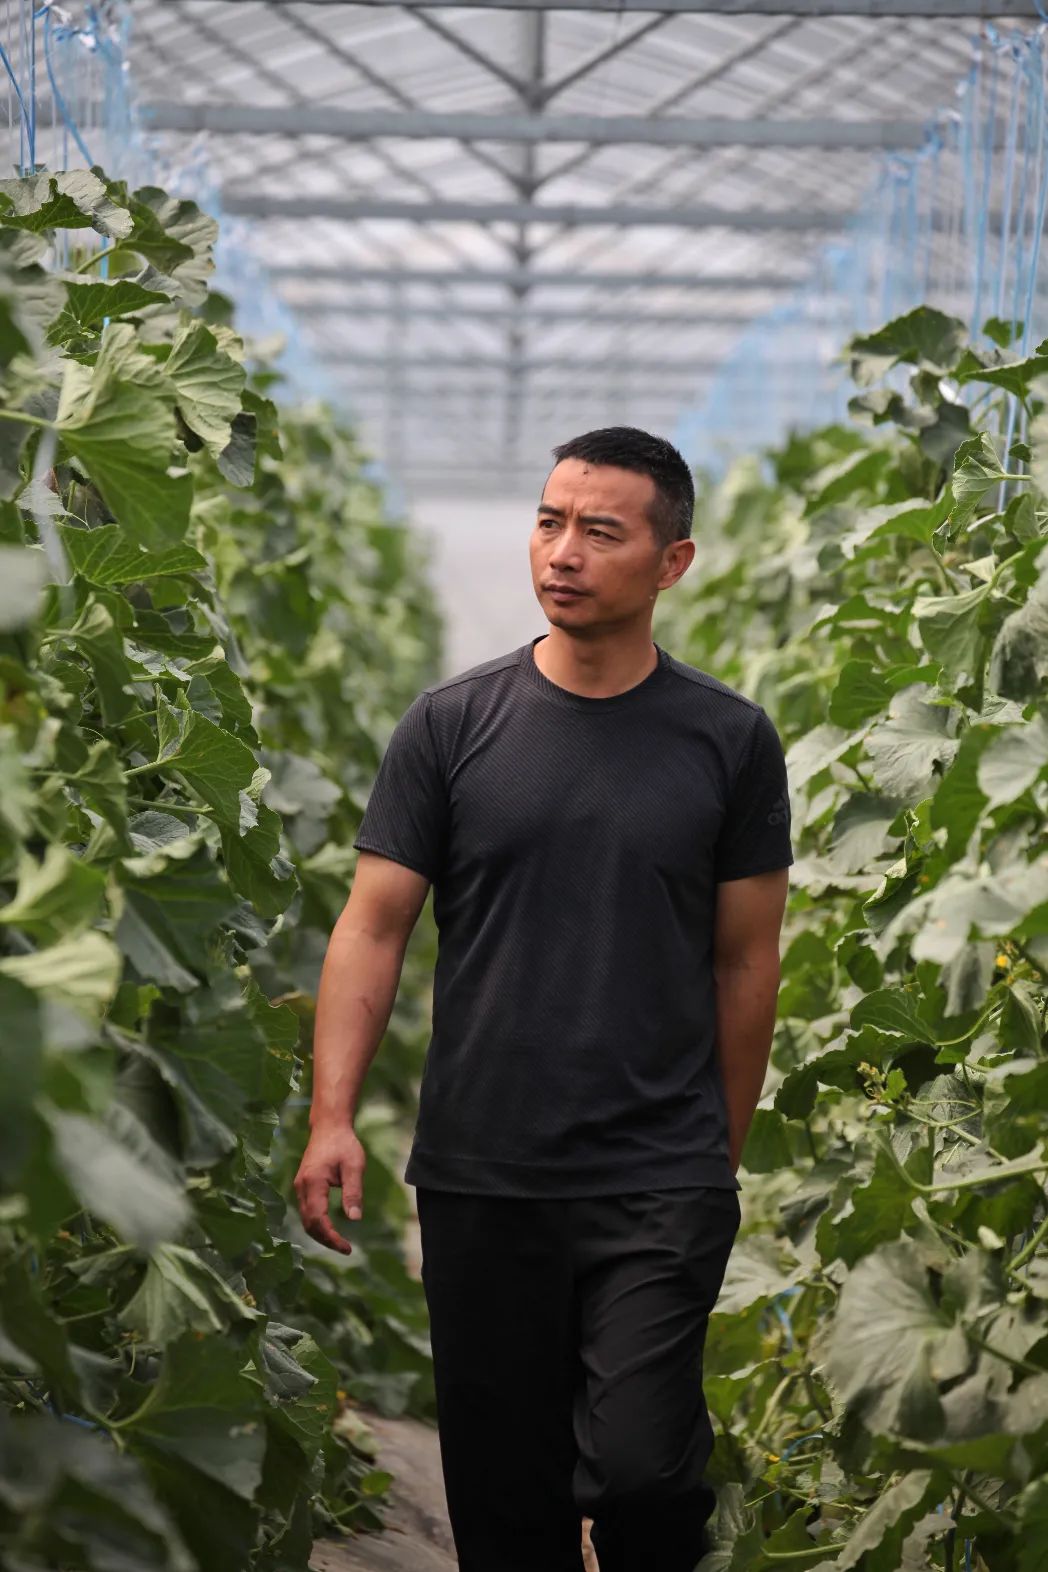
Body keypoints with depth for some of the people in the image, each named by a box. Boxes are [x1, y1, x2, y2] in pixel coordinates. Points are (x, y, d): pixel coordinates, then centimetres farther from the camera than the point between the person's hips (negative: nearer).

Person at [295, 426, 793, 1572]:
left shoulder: (728, 739, 1)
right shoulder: (452, 726, 2)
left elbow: (745, 960, 7)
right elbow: (374, 927, 0)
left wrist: (723, 1155, 10)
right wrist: (332, 1116, -11)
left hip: (658, 1185, -1)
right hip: (480, 1178, 2)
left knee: (637, 1467, -16)